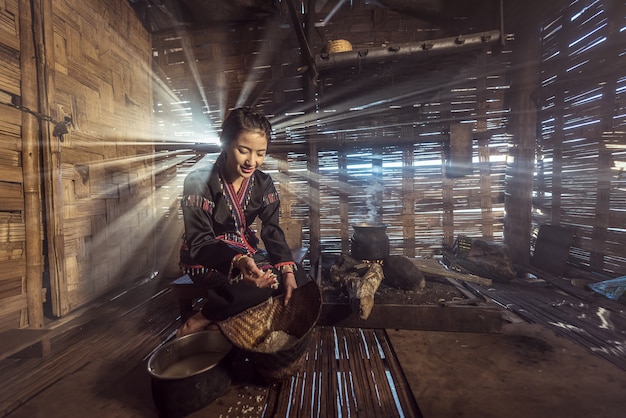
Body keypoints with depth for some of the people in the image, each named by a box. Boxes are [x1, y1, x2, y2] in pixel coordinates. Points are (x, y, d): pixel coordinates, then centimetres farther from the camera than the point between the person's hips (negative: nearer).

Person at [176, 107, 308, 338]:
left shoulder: (263, 183, -4)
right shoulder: (198, 181, -18)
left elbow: (272, 231, -9)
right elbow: (199, 242, -22)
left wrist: (288, 271, -26)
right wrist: (238, 261, -43)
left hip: (246, 252, 6)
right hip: (205, 259, -5)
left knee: (298, 276, -14)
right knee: (263, 281, -29)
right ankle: (197, 324, -8)